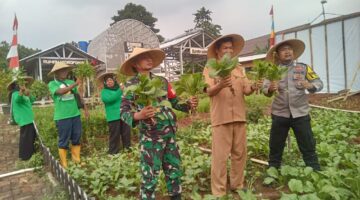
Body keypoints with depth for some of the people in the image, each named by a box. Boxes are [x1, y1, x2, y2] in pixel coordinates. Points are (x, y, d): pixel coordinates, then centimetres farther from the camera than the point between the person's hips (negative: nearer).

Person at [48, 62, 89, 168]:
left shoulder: (70, 82, 8)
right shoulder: (52, 84, -3)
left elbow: (78, 96, 16)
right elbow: (61, 91, -23)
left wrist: (85, 109, 16)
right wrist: (75, 84, -31)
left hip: (75, 114, 4)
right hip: (62, 117, -4)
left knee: (77, 138, 11)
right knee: (64, 140, 3)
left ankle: (76, 159, 26)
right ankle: (64, 163, 15)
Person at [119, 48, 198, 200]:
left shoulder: (162, 81, 9)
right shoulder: (131, 85, -5)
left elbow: (174, 101, 13)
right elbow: (123, 112, -12)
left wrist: (188, 104, -5)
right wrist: (137, 115, -32)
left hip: (170, 134, 5)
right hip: (150, 137, -5)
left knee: (174, 171, 16)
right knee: (150, 177, 1)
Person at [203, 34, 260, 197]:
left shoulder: (239, 69, 15)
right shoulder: (210, 68, 0)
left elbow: (246, 90, 7)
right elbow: (209, 91, -12)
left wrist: (252, 87, -17)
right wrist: (220, 85, -33)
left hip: (239, 116, 5)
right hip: (221, 118, -5)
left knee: (240, 154, 12)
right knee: (220, 156, -2)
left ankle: (237, 186, 28)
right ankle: (218, 191, 9)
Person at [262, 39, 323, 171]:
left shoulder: (303, 68, 2)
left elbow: (319, 83, -1)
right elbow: (264, 89, -7)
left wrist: (309, 85, -23)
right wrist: (270, 89, -31)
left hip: (300, 113, 0)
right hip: (279, 114, 0)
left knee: (308, 146, 7)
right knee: (275, 146, 9)